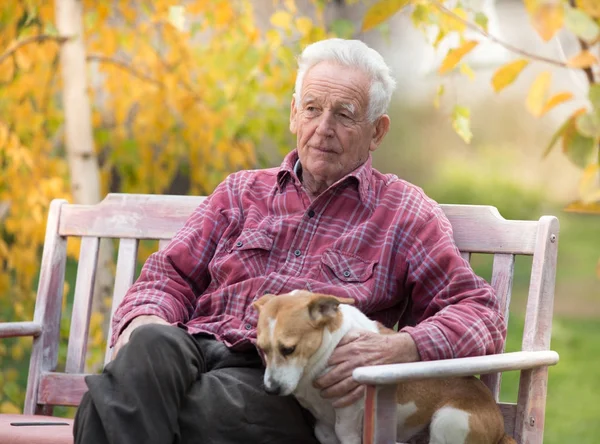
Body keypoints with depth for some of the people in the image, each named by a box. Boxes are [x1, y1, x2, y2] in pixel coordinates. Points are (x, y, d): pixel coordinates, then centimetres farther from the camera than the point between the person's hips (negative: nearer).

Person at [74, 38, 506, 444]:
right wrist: (142, 320, -4)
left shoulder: (404, 214, 17)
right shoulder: (241, 191, 28)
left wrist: (401, 348, -13)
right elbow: (171, 275, 22)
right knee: (152, 343, -36)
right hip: (198, 349, 3)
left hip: (277, 383, -3)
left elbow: (482, 315, 8)